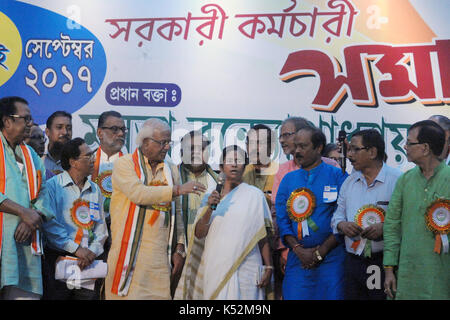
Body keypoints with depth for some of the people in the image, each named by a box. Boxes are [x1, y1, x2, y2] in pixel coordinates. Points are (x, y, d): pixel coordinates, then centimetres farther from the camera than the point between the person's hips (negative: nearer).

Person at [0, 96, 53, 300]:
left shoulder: (31, 155, 21)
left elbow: (43, 194, 13)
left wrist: (33, 218, -5)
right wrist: (23, 212, -13)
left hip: (25, 239, 5)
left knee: (27, 293, -3)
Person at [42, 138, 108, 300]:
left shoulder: (95, 190, 14)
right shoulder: (53, 185, -4)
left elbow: (101, 227, 11)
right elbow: (50, 225, -12)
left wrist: (92, 251, -6)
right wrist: (77, 249, -16)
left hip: (89, 262, 5)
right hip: (58, 260, -5)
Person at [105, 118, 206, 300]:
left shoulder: (171, 170, 16)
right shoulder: (124, 164, 1)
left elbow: (177, 212, 16)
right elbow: (138, 194, -17)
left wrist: (179, 249, 9)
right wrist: (177, 189, -18)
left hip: (161, 256, 4)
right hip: (131, 254, -4)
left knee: (160, 294, 1)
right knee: (129, 294, -5)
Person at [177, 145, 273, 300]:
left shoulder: (255, 195, 3)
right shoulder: (211, 197, 11)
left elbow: (263, 236, 4)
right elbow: (199, 234, 4)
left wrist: (268, 267, 0)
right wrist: (210, 208, -9)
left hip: (245, 269, -2)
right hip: (215, 269, 2)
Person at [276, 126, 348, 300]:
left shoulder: (337, 176, 1)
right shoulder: (288, 179, 12)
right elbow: (282, 220, 7)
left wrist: (320, 252, -10)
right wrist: (298, 250, -7)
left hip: (330, 258, -2)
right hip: (298, 259, 3)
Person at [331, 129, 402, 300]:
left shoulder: (398, 180, -5)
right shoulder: (349, 182, 15)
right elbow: (337, 215, 18)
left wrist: (385, 228, -23)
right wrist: (342, 225, -4)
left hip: (385, 262, -5)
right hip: (353, 263, 5)